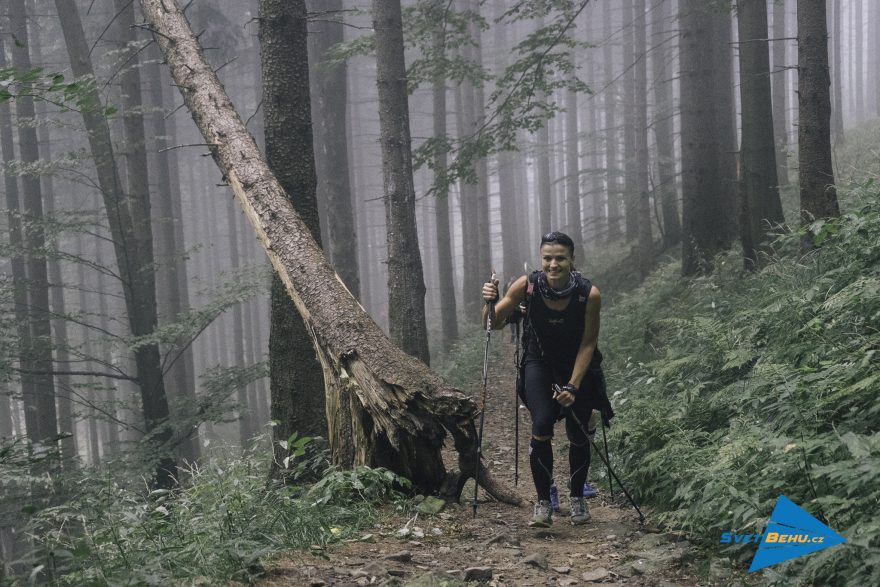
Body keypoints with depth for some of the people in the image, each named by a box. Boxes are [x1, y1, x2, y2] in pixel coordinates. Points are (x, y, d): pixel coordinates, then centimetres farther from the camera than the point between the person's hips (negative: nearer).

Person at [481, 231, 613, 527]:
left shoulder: (589, 294, -25)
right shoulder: (527, 286, -23)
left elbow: (588, 344, -17)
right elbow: (493, 324, -15)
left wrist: (572, 386, -20)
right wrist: (490, 302, -35)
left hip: (578, 366, 0)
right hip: (540, 363, 0)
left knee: (578, 436, 2)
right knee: (541, 427, -19)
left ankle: (577, 498, 28)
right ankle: (543, 502, -5)